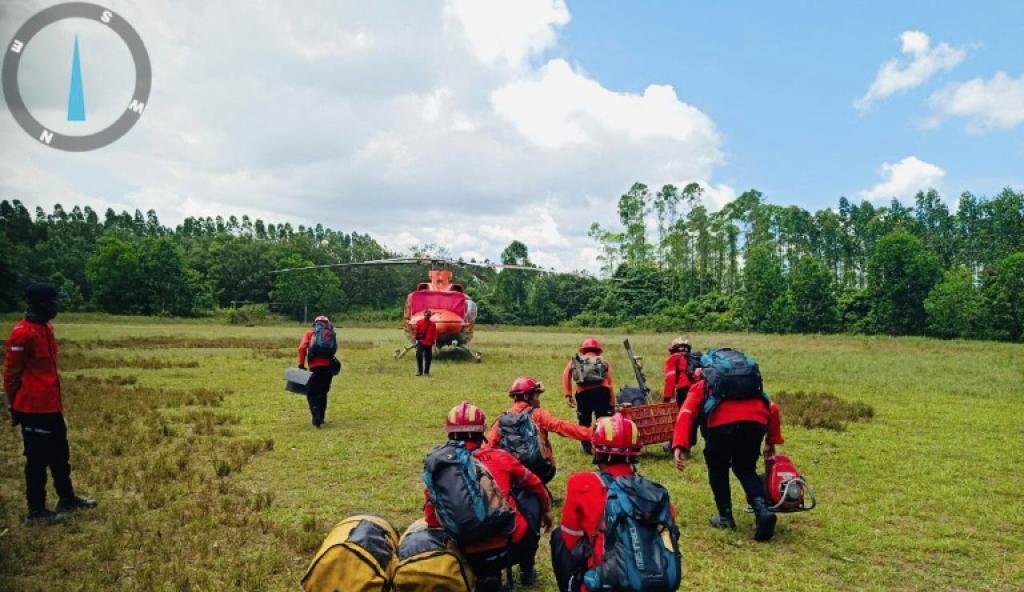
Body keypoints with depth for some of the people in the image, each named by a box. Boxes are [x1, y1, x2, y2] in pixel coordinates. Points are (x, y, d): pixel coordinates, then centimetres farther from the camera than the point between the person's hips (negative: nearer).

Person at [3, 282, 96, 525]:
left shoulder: (45, 328, 9)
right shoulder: (23, 334, -20)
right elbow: (10, 374, -14)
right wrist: (14, 409, -7)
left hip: (51, 406, 9)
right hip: (33, 409, -9)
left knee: (60, 454, 18)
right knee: (38, 459, 2)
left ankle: (67, 498, 32)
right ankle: (35, 511, 15)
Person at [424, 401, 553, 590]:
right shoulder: (498, 457, -1)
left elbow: (432, 519, 0)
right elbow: (535, 485, 16)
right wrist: (546, 510, 36)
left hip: (472, 557, 2)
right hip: (513, 546, -1)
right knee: (531, 495, 25)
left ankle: (486, 575, 12)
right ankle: (527, 569, 32)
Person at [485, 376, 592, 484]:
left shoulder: (503, 418, 3)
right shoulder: (537, 414, -6)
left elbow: (489, 444, -3)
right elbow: (562, 427, -14)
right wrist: (590, 434, -15)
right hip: (541, 470, -3)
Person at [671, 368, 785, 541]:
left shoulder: (700, 386, 27)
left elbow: (686, 413, 7)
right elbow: (772, 408, 29)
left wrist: (680, 446, -5)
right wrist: (772, 441, 36)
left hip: (722, 422, -3)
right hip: (756, 421, 3)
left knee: (717, 468, 24)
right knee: (746, 469, 24)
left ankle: (725, 517, 26)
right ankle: (763, 511, 4)